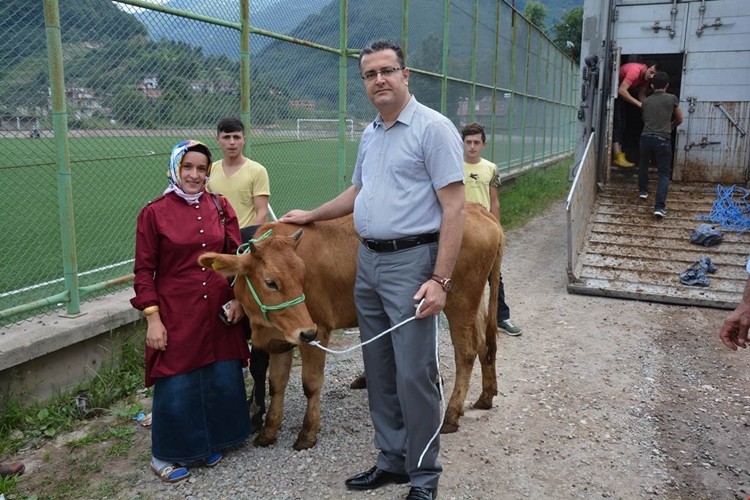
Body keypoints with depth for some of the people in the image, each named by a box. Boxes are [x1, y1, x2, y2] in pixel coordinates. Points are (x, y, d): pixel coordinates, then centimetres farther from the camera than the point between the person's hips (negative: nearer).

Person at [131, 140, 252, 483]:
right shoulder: (154, 213, -5)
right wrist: (152, 318, -9)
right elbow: (144, 270, -4)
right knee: (175, 387, 4)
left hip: (219, 313, 4)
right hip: (176, 315, -3)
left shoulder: (220, 207, 5)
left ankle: (210, 443, 34)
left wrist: (238, 298, 0)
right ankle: (166, 455, 26)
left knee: (222, 380, 11)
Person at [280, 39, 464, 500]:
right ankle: (392, 460, 29)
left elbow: (455, 207, -14)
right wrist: (310, 216, 32)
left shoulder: (432, 127, -9)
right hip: (367, 260, 8)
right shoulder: (370, 134, 15)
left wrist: (440, 279, -20)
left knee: (414, 374, -2)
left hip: (411, 262, -8)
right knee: (379, 371, 13)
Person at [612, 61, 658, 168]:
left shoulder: (646, 75, -4)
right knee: (616, 122, -17)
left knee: (620, 124, 6)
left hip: (620, 93, 9)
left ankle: (619, 156, 7)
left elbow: (641, 94, 0)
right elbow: (622, 90, -38)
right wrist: (639, 104, -38)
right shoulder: (635, 70, -30)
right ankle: (618, 157, -22)